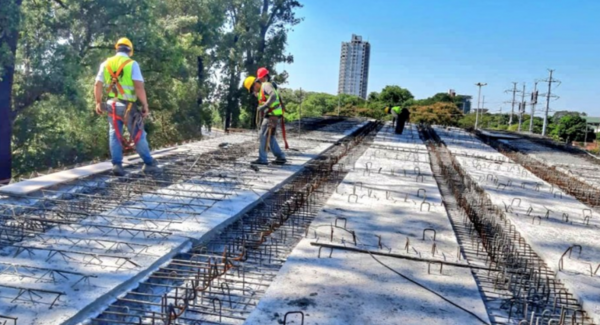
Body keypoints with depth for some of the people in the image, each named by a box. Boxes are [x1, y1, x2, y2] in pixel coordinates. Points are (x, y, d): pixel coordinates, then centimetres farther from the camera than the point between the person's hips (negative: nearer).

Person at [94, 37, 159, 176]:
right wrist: (145, 105, -11)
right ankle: (149, 163, 10)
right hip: (128, 105, -4)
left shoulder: (106, 64, 8)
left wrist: (98, 103, 14)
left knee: (114, 134, 9)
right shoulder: (132, 64, -5)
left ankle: (117, 164, 2)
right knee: (138, 135, 4)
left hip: (112, 104, 4)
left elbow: (98, 85, 7)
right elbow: (139, 86, -14)